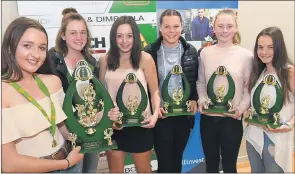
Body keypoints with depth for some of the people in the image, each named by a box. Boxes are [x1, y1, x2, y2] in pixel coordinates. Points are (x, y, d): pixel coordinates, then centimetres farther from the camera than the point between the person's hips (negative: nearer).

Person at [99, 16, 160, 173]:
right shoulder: (105, 60, 0)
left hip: (140, 124, -2)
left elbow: (155, 91, -5)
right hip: (113, 124, 3)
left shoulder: (145, 59, -9)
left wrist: (155, 114, -19)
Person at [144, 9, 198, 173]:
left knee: (177, 160, 19)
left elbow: (196, 80, 10)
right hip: (160, 115, -3)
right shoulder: (150, 52, -7)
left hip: (184, 114, 3)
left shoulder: (190, 51, 2)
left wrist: (194, 99, -5)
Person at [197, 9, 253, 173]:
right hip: (208, 117, 2)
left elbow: (249, 87, -2)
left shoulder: (246, 55, -5)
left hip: (232, 118, -2)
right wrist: (202, 100, -7)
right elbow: (200, 82, 8)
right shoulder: (205, 53, 1)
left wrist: (241, 107, -16)